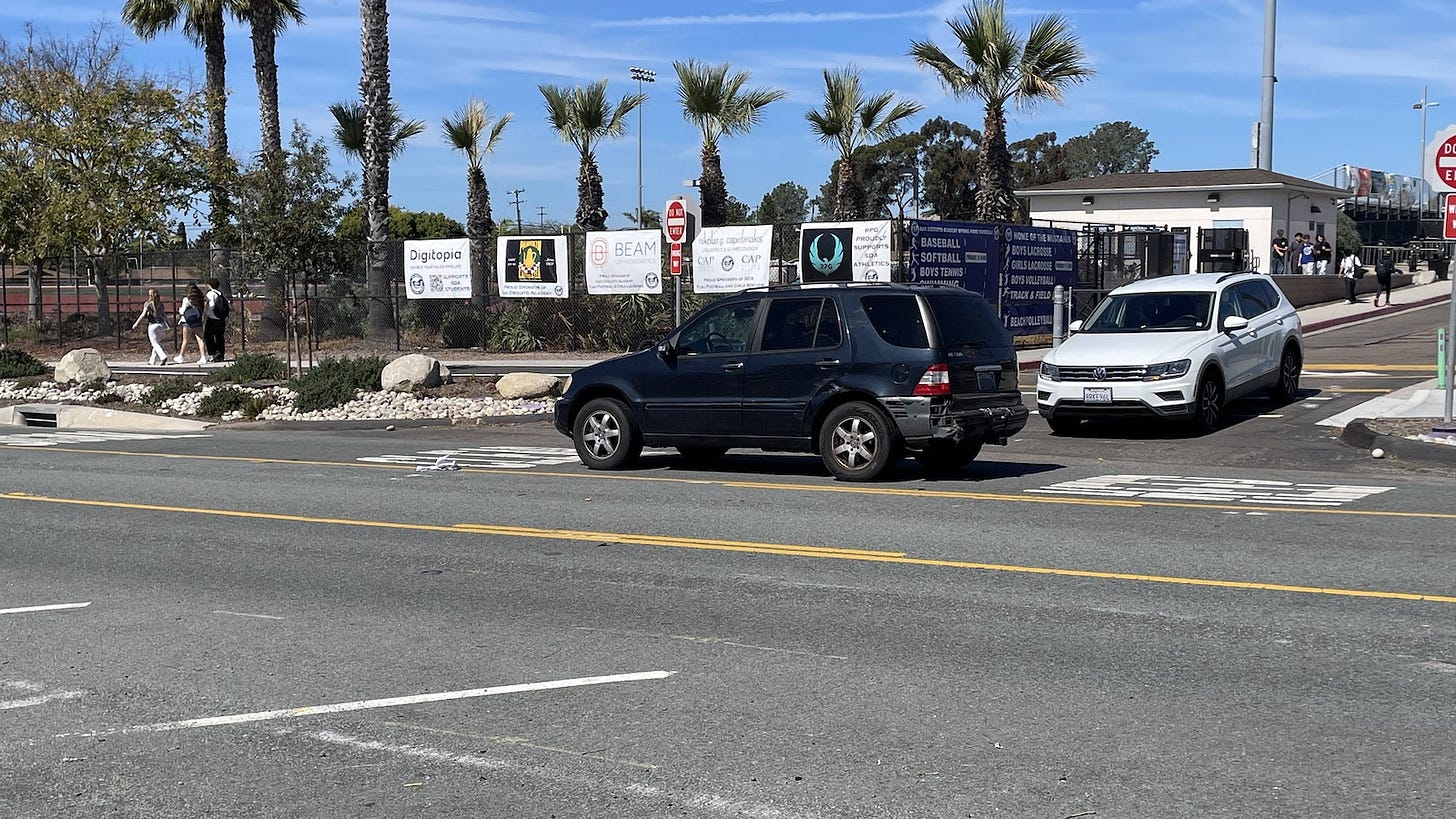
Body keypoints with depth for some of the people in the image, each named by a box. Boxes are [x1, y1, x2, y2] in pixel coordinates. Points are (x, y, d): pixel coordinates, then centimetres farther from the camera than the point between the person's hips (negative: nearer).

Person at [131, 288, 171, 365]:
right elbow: (164, 315, 13)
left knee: (155, 343, -2)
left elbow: (143, 315, -9)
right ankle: (153, 360, 23)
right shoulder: (160, 304, 8)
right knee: (157, 342, 16)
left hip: (153, 325, -5)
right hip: (161, 324, 5)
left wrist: (136, 324, -4)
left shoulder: (147, 304, -6)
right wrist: (166, 325, 23)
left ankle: (163, 357, -22)